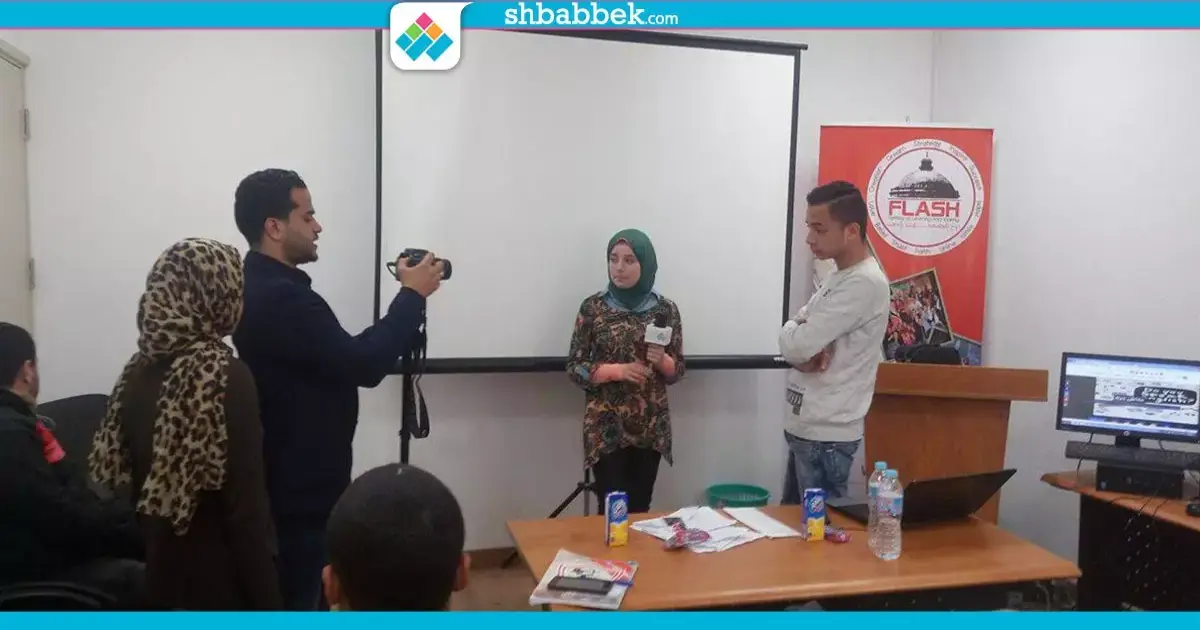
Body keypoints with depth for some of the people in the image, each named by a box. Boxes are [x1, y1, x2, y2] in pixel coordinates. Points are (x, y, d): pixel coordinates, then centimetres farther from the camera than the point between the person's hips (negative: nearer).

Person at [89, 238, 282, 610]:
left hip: (163, 576, 7)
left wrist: (156, 550, 18)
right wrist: (268, 605, -14)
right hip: (222, 584, -7)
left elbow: (122, 477, 9)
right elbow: (246, 509, -21)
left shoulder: (139, 370, 2)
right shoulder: (225, 376, -20)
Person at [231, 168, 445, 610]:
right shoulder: (281, 298, -25)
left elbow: (339, 356, 12)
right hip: (300, 488, -10)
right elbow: (363, 364, -25)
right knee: (299, 603, 4)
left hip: (288, 478, 10)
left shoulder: (262, 286, 9)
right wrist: (413, 295, -16)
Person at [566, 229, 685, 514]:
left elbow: (677, 370, 7)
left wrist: (662, 360, -15)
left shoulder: (666, 309, 1)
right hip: (605, 428, -2)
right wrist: (617, 370, -18)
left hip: (651, 428, 2)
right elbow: (574, 367, -3)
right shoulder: (593, 307, -3)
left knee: (640, 509, 8)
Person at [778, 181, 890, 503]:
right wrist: (809, 352, -12)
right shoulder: (837, 276, 11)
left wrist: (800, 341, -1)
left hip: (827, 434, -9)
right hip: (805, 426, 9)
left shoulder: (864, 283, -19)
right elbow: (793, 342, 10)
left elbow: (794, 344, -23)